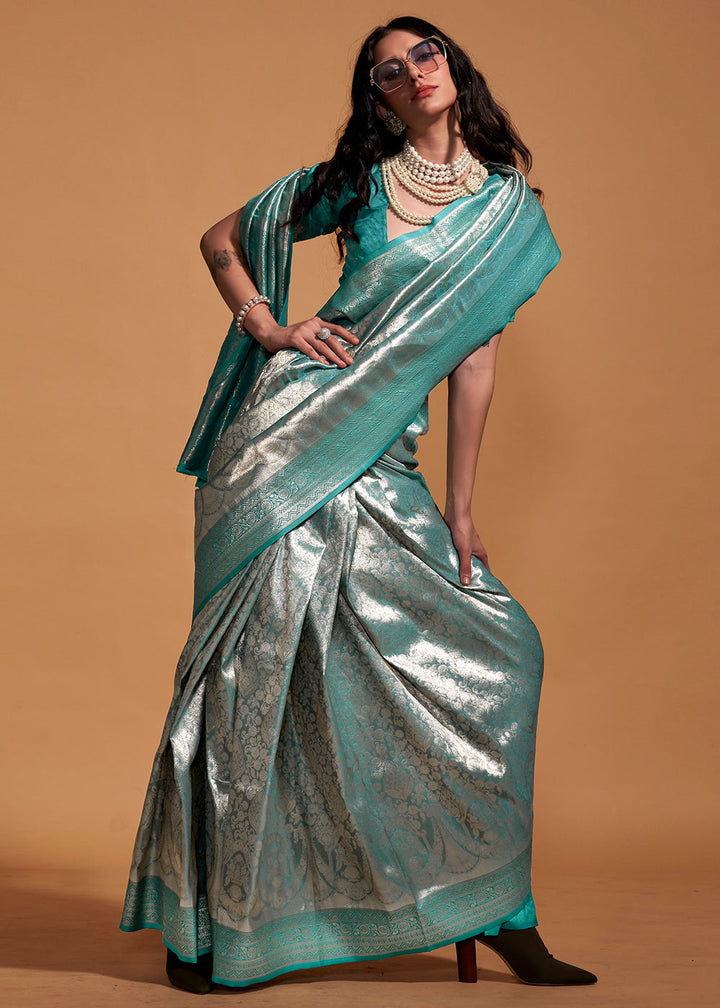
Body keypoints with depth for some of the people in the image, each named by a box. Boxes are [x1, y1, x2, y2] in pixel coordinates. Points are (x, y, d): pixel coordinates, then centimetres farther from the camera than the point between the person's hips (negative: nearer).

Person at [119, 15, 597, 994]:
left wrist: (459, 507, 5)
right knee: (255, 658, -3)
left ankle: (497, 915, 14)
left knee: (498, 646, -1)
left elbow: (476, 359, 8)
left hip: (385, 470, 4)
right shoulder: (358, 180, 5)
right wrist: (267, 326, -4)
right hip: (295, 433, -3)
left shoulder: (509, 206, 11)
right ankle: (203, 925, 12)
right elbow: (222, 239, 14)